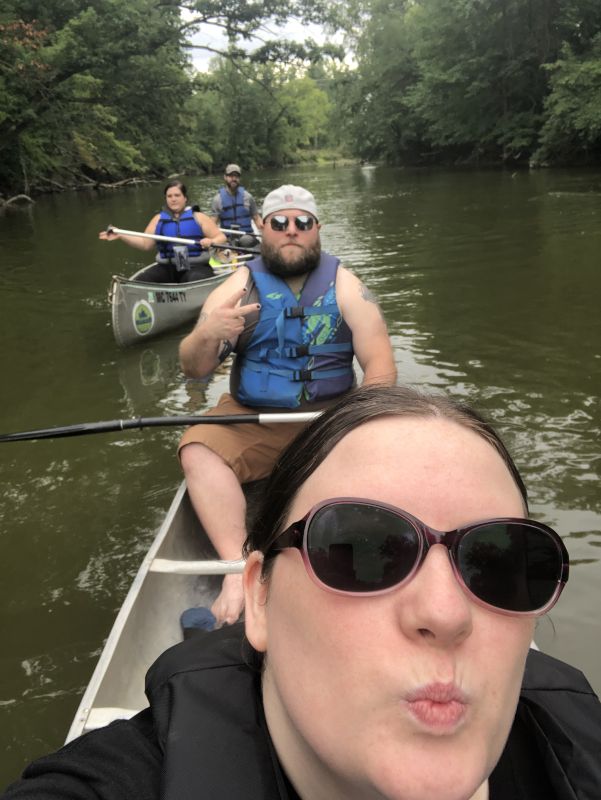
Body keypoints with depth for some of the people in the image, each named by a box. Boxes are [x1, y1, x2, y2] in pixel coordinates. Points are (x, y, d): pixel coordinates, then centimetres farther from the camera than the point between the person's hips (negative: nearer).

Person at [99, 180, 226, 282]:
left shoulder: (198, 217, 6)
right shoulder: (159, 219, 14)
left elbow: (221, 237, 3)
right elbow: (145, 243, 8)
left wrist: (211, 241, -21)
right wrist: (120, 235, -4)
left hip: (197, 267, -3)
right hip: (168, 268, 3)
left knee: (195, 280, -38)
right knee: (143, 281, -24)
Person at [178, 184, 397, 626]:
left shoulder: (345, 285, 2)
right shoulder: (240, 286, 2)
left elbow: (380, 363, -6)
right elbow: (194, 370, -5)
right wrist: (207, 335, -27)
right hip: (252, 420, 1)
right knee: (197, 449, -25)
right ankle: (239, 570, -27)